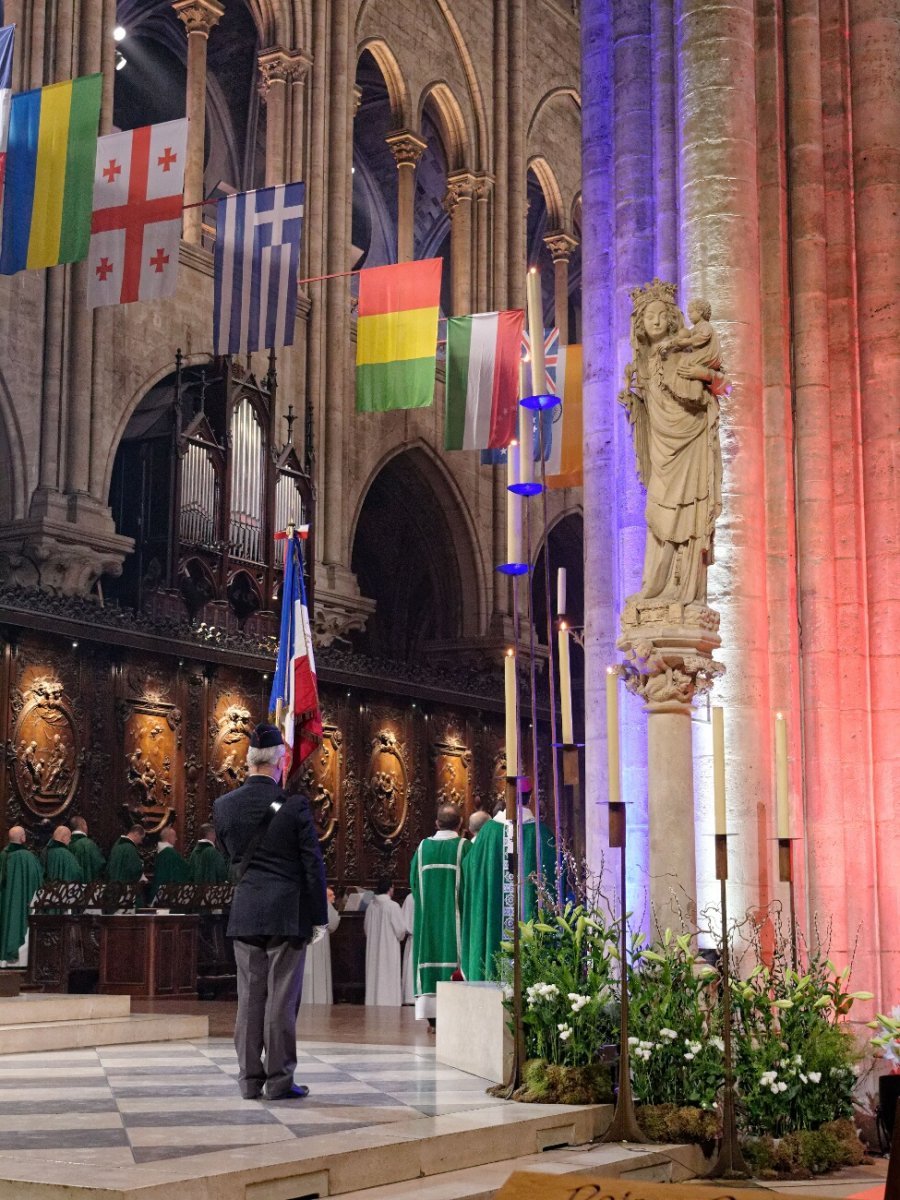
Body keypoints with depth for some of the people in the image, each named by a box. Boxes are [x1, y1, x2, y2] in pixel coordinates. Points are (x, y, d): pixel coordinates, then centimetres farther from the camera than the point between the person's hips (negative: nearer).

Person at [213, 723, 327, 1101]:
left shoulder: (223, 805, 2)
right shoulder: (294, 805, -9)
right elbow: (313, 865, -6)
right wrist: (319, 917, 1)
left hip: (245, 914, 4)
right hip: (288, 913, -4)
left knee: (250, 997, 8)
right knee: (282, 998, 0)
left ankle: (250, 1080, 11)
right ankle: (279, 1080, 3)